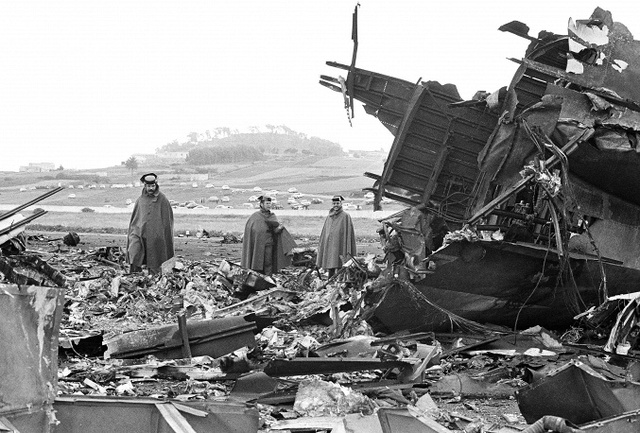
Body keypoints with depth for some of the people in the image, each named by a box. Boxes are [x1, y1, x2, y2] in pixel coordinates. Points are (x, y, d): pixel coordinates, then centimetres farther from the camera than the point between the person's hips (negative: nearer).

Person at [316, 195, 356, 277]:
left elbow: (348, 233, -7)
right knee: (330, 269, 6)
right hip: (329, 248, 5)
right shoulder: (329, 217, 15)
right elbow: (324, 234, 18)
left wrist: (347, 251, -13)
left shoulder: (345, 216, -3)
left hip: (339, 246, -5)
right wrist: (321, 248, 13)